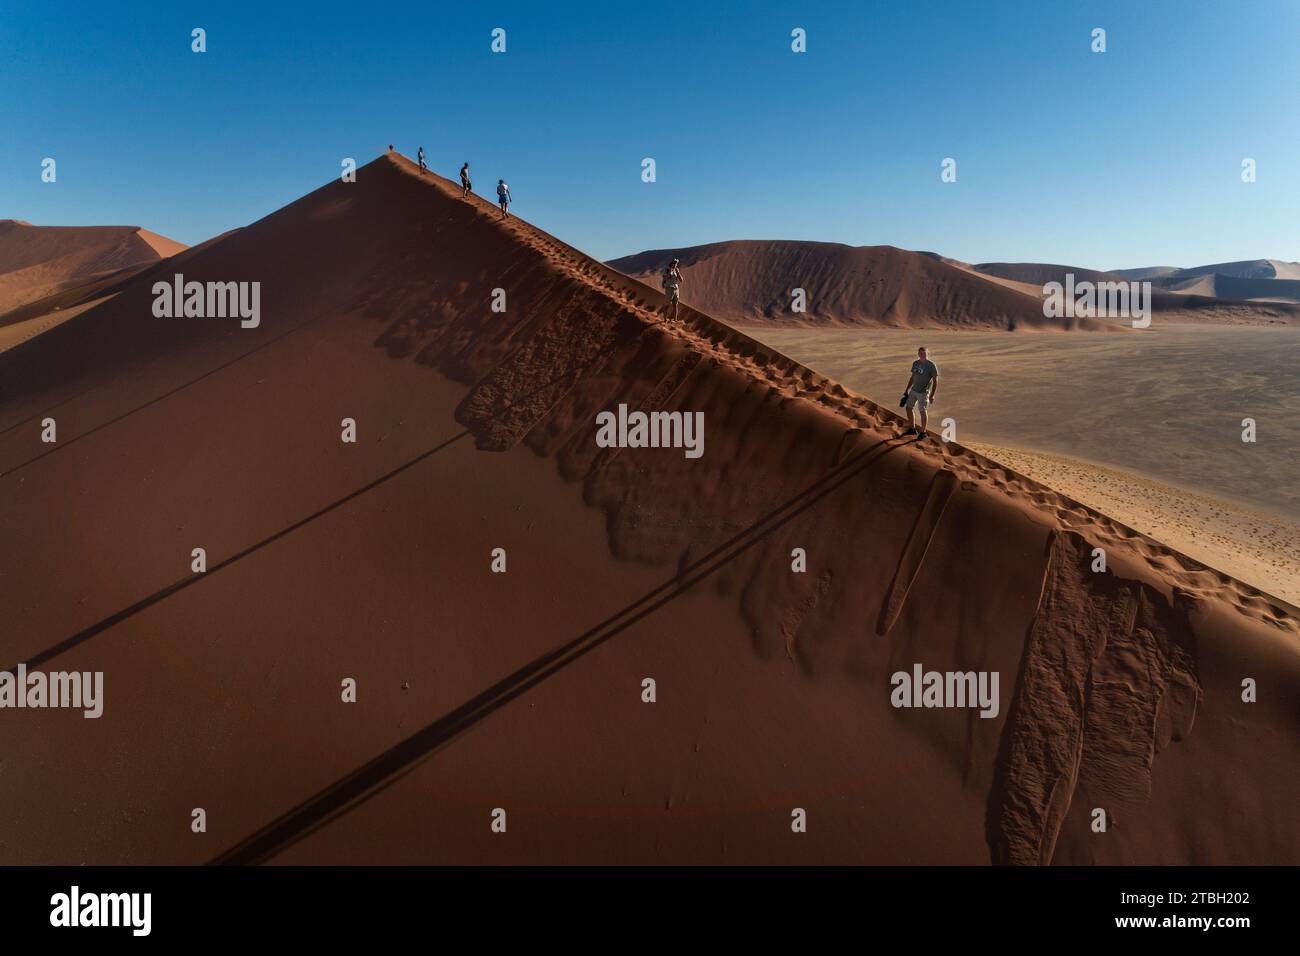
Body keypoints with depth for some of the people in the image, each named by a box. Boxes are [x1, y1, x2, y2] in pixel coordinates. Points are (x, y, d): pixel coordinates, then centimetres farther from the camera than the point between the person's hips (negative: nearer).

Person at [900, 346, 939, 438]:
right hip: (913, 390, 7)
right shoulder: (915, 363, 3)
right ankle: (912, 429, 28)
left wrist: (932, 395, -19)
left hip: (923, 392, -7)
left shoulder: (932, 366, -17)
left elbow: (935, 381, -15)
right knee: (908, 408, 12)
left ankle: (923, 433, 18)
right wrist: (907, 390, 14)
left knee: (922, 412, 2)